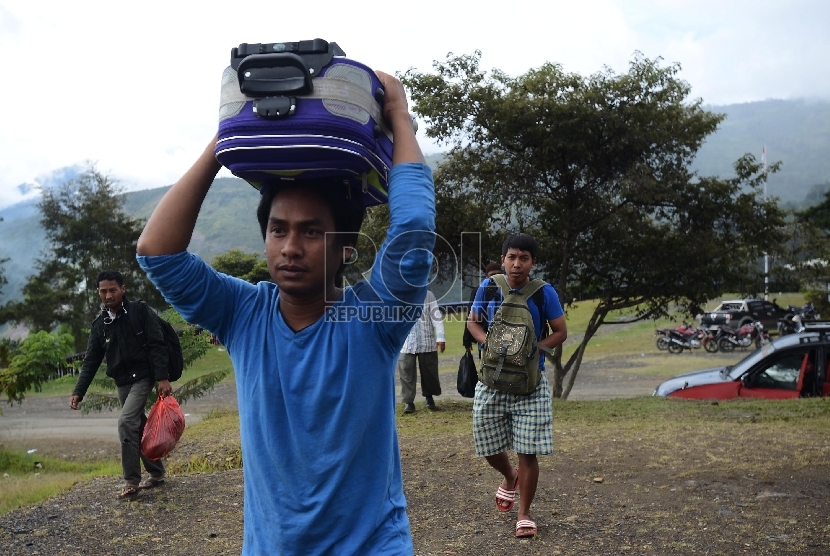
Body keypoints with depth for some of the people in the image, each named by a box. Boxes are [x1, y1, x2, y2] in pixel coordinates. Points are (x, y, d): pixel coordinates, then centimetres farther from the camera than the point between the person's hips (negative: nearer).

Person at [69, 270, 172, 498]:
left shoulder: (139, 312, -9)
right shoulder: (99, 324, 6)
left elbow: (157, 346, -14)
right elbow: (91, 361, 8)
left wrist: (163, 378, -22)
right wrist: (78, 391, 0)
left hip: (142, 378, -6)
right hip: (121, 383, 6)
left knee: (126, 421, -19)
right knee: (139, 428, 13)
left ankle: (132, 481, -8)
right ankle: (156, 473, 28)